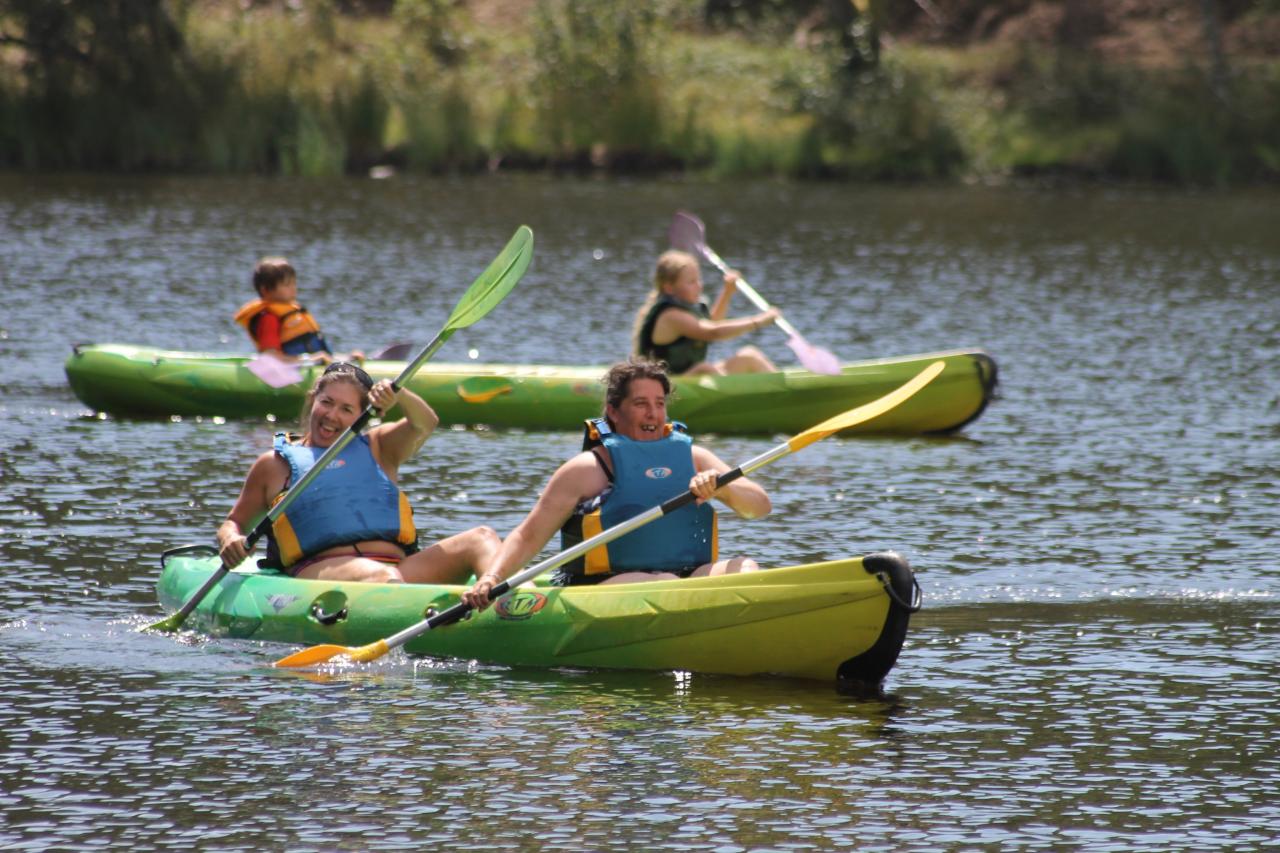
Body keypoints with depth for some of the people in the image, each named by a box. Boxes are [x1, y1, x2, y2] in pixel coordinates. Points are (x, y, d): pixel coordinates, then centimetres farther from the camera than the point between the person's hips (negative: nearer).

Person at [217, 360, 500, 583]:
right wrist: (230, 541, -4)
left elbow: (424, 424, 7)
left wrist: (398, 395, -17)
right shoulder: (275, 464, 20)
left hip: (401, 567, 3)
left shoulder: (377, 448, 25)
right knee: (382, 577, -38)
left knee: (481, 538, -20)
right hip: (317, 570, -3)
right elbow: (234, 523, 23)